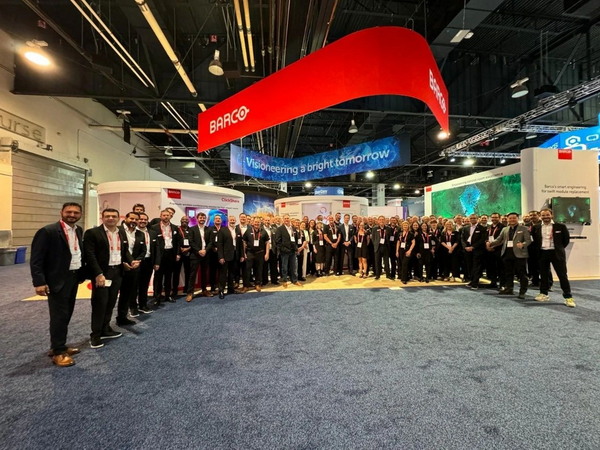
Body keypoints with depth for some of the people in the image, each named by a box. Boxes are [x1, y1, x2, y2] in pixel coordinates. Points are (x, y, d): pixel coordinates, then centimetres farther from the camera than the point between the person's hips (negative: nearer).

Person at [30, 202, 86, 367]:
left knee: (66, 314, 15)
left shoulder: (79, 230, 8)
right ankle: (58, 352, 13)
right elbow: (36, 259, -15)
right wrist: (39, 282, -20)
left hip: (74, 278, 7)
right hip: (57, 280, -7)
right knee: (59, 315, 0)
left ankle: (59, 346, 30)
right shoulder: (48, 231, -14)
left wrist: (83, 273, 7)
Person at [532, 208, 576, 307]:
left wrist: (559, 248, 6)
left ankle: (568, 297, 4)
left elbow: (566, 239, 5)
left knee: (562, 275, -2)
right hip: (543, 253, 3)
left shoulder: (561, 226, -1)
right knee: (543, 274, 11)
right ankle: (544, 293, 22)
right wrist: (540, 249, 4)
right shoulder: (537, 228, 5)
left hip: (556, 253, -3)